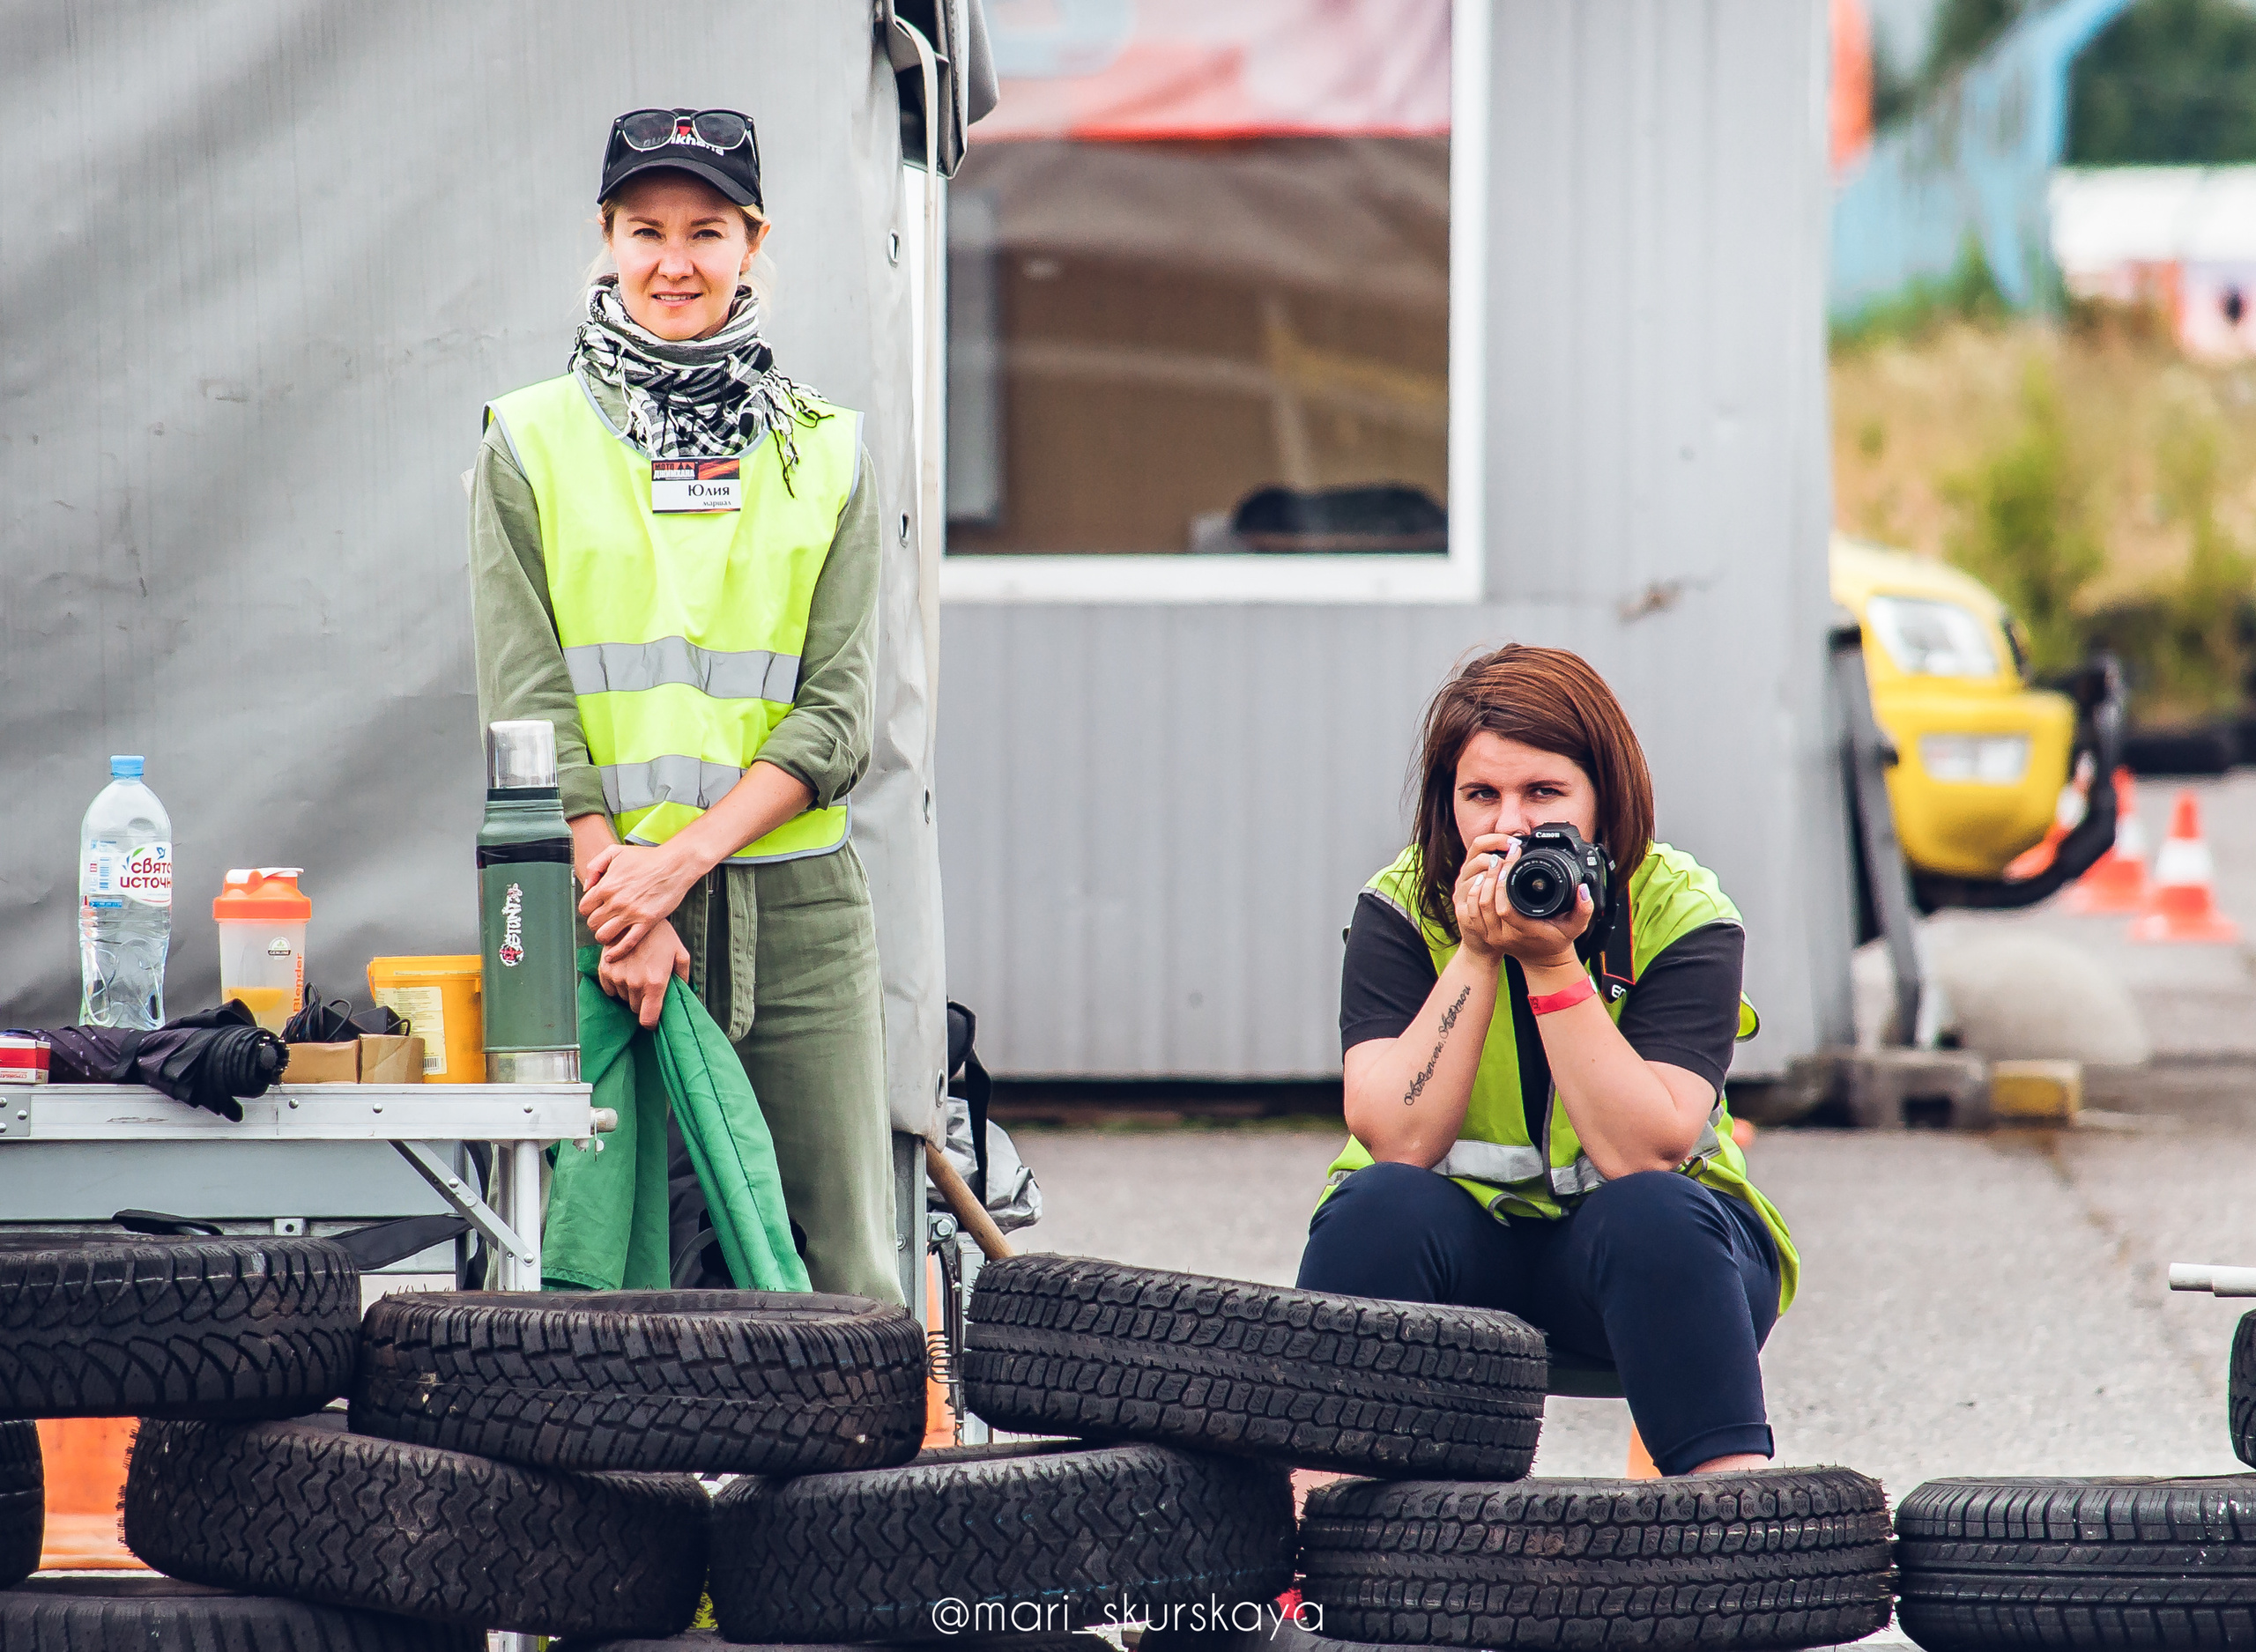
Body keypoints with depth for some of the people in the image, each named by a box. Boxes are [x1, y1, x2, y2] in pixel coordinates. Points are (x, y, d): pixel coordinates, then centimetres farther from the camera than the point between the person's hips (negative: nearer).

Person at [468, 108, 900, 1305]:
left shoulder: (825, 455, 12)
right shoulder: (531, 444, 7)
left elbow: (836, 713, 3)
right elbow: (526, 701, -1)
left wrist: (683, 857, -12)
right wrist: (615, 893, -13)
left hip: (793, 904, 1)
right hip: (601, 902, -1)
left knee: (841, 1278, -3)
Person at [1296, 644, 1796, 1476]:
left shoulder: (1680, 915, -11)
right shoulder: (1402, 912, -8)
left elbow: (1644, 1154, -24)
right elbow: (1398, 1141, -20)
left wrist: (1552, 964, -28)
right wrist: (1477, 956, -26)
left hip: (1635, 1250, -1)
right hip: (1457, 1239, 1)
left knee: (1655, 1215, -33)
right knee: (1382, 1204, -30)